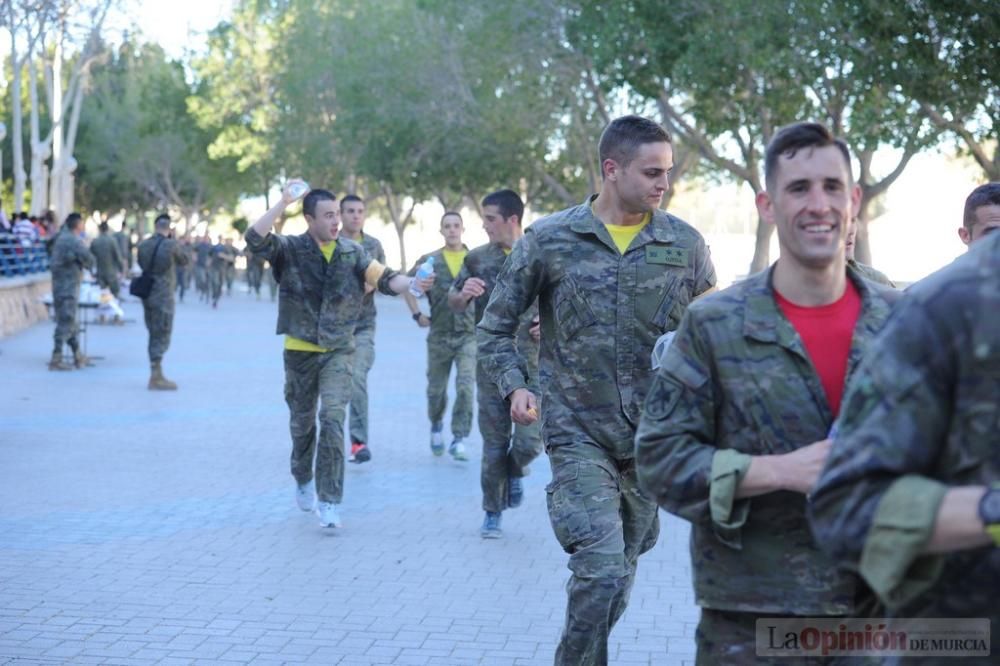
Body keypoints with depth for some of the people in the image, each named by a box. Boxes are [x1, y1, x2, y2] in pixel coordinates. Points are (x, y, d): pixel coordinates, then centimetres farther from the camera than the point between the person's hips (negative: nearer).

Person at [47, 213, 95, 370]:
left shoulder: (60, 238, 10)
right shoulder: (75, 241, -15)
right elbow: (88, 258, -17)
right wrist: (88, 266, 5)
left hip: (58, 284, 9)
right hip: (69, 286, -9)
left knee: (68, 322, 15)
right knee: (65, 323, -5)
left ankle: (78, 356, 25)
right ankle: (56, 360, -5)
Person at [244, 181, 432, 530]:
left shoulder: (352, 252, 1)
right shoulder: (291, 249, -5)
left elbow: (384, 278, -6)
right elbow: (255, 239, -21)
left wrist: (412, 283, -27)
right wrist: (284, 202, -23)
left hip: (338, 351, 0)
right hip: (300, 350, 0)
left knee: (332, 418, -14)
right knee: (302, 421, 15)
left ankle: (328, 500, -10)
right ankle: (303, 481, 40)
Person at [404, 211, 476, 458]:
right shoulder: (429, 261, 2)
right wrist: (417, 314, 5)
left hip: (469, 334, -1)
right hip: (439, 335, 1)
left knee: (465, 387, -15)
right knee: (436, 389, 11)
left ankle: (459, 438, -9)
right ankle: (436, 425, 38)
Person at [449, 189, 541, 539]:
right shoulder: (477, 259, 4)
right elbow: (454, 303, 9)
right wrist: (463, 294, -14)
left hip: (533, 364, -1)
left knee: (529, 440, -5)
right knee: (494, 441, 5)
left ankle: (515, 472, 30)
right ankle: (493, 512, 18)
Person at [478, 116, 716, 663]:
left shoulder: (686, 244, 0)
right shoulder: (549, 240, -4)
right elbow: (496, 327, 6)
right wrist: (515, 386, -8)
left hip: (653, 434, 3)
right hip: (579, 433, -3)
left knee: (619, 573, 16)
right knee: (602, 569, -16)